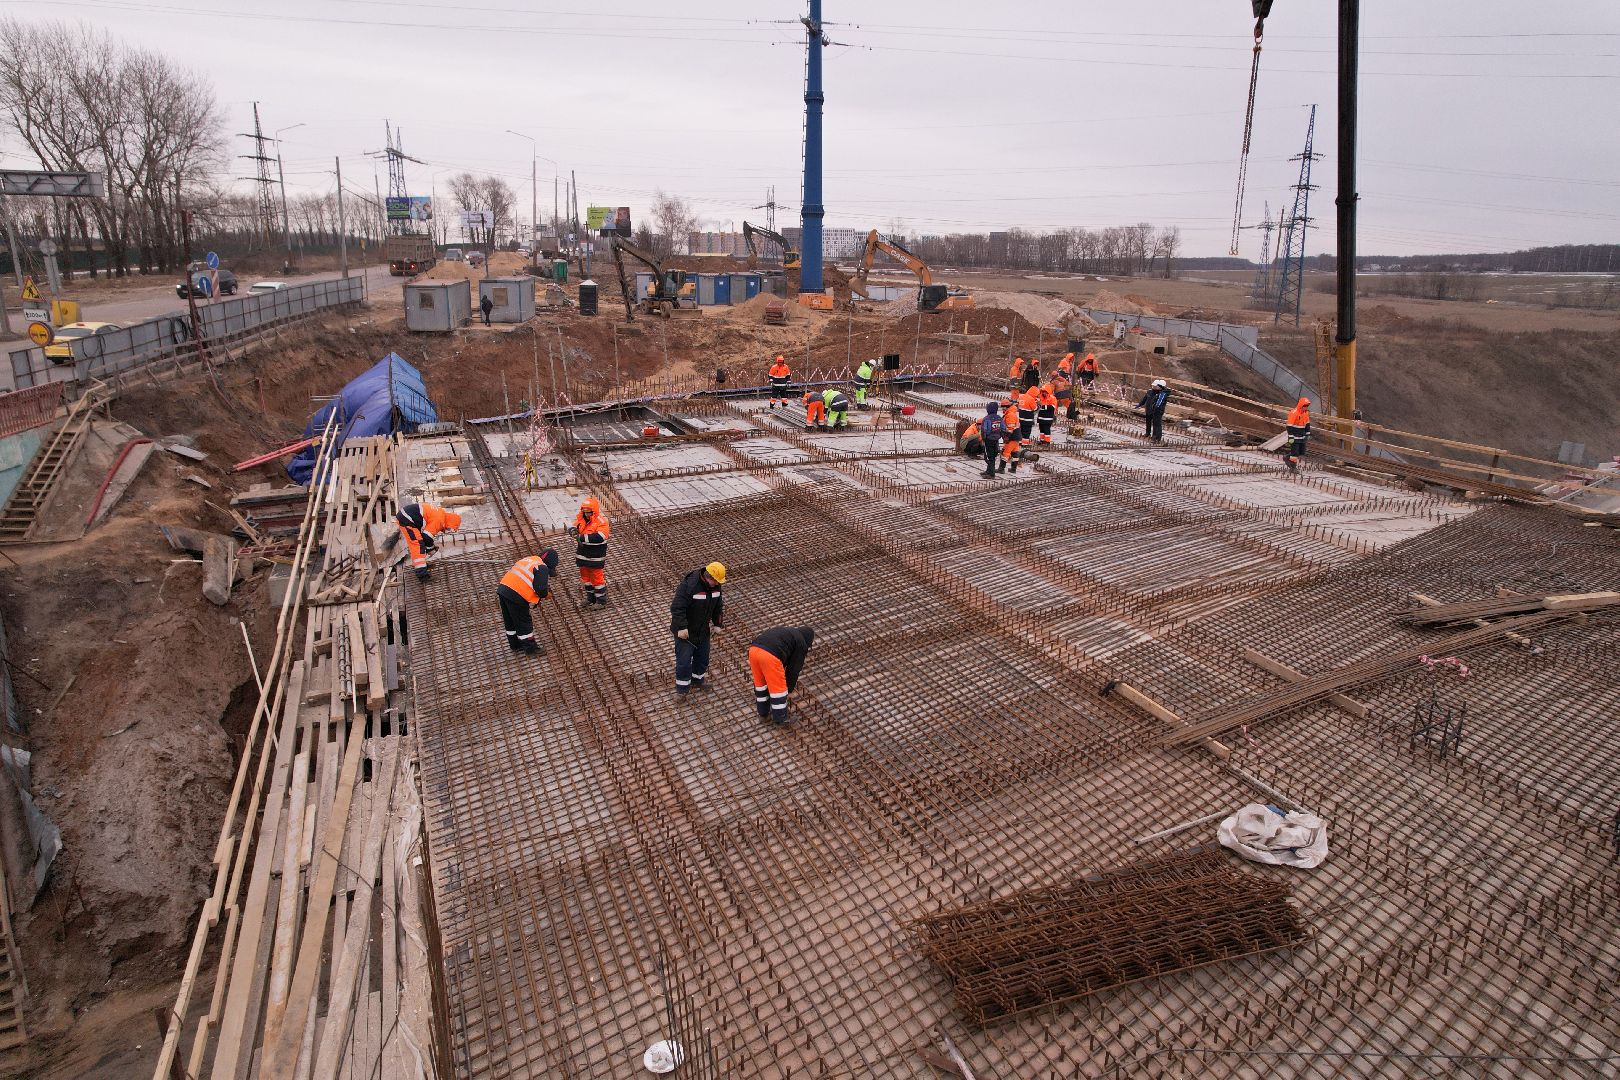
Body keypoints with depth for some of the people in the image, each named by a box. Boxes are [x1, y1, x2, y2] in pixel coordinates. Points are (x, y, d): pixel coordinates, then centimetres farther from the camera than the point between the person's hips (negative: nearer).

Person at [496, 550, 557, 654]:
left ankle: (515, 645, 35)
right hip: (515, 596, -9)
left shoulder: (529, 558, 19)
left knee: (510, 621, 21)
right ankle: (530, 648, 16)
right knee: (524, 622, 5)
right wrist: (546, 594, 6)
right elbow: (540, 588, -16)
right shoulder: (543, 568, -7)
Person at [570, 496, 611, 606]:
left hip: (595, 557, -7)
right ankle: (590, 598, 36)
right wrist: (573, 531, -26)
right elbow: (574, 527, 0)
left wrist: (581, 537, -34)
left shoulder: (602, 522, -20)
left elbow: (598, 537, -33)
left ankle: (601, 601, 16)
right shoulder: (581, 519, 2)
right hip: (583, 555, 7)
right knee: (585, 577, 19)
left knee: (597, 578, 2)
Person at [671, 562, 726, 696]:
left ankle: (697, 680, 41)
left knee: (702, 656, 20)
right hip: (686, 631, -7)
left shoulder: (715, 585, -6)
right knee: (684, 660, -3)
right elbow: (677, 607, -30)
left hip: (703, 629, 7)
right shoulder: (689, 585, -29)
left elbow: (718, 605, 11)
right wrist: (682, 627, -33)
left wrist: (717, 623, 14)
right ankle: (682, 690, 12)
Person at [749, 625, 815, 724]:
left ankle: (763, 713, 39)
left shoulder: (784, 631, 36)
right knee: (778, 687, 12)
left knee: (760, 683, 26)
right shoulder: (801, 643, 16)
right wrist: (789, 689, 29)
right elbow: (794, 668, 18)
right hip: (770, 656, -7)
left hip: (753, 649, 7)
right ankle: (780, 717, 25)